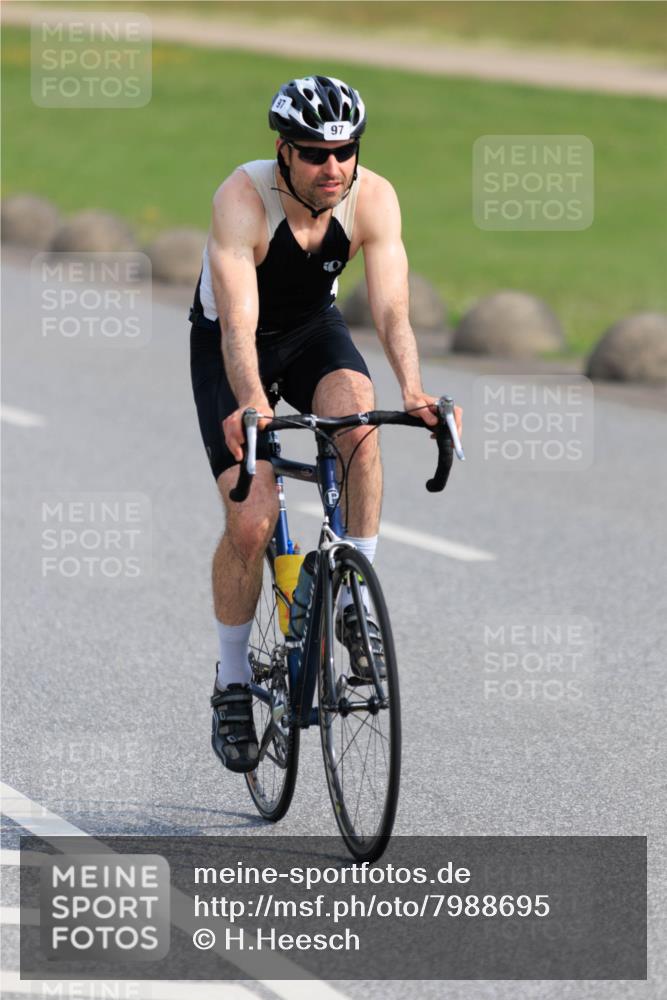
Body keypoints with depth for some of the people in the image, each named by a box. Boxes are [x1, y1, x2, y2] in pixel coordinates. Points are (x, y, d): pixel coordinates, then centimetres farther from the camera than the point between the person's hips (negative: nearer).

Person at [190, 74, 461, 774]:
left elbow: (390, 309, -31)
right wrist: (251, 404, -60)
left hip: (312, 329, 3)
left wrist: (412, 389, -50)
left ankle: (354, 600, -19)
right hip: (227, 347, -2)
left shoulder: (373, 198, -24)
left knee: (356, 413, -32)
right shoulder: (243, 198, -33)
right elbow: (239, 323, -42)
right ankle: (232, 686, 6)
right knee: (250, 523, -14)